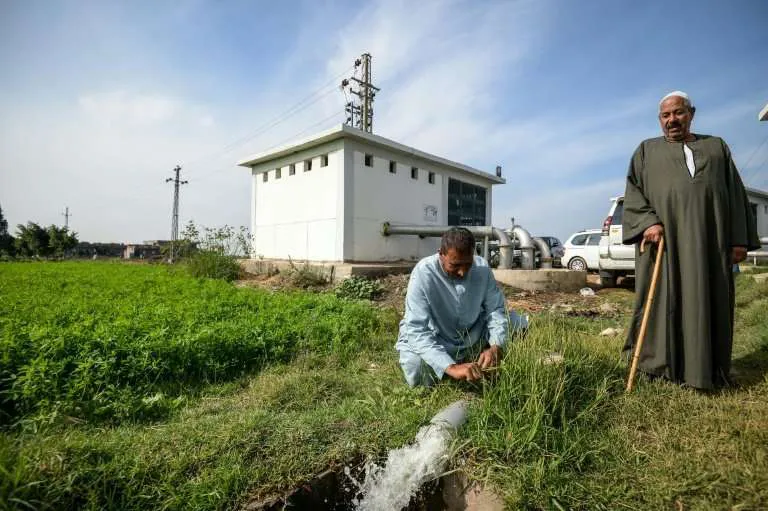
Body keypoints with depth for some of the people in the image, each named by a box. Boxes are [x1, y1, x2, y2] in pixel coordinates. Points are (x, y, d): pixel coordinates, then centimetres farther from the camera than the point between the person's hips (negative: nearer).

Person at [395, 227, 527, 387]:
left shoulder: (482, 267, -16)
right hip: (430, 340, -3)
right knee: (417, 373, -31)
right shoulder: (423, 273, -30)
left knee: (520, 323, -7)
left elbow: (496, 309, -13)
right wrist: (451, 367, -47)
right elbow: (417, 330, -35)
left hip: (472, 337, 4)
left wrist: (496, 347, -32)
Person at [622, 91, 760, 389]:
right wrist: (648, 222, -15)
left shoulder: (716, 146, 18)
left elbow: (735, 194, 12)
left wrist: (740, 239, 3)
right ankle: (660, 365, 7)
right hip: (662, 238, -2)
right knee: (662, 299, -1)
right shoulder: (647, 150, 13)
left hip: (708, 239, 2)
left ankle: (705, 369, 15)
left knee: (708, 301, 4)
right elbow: (633, 192, 3)